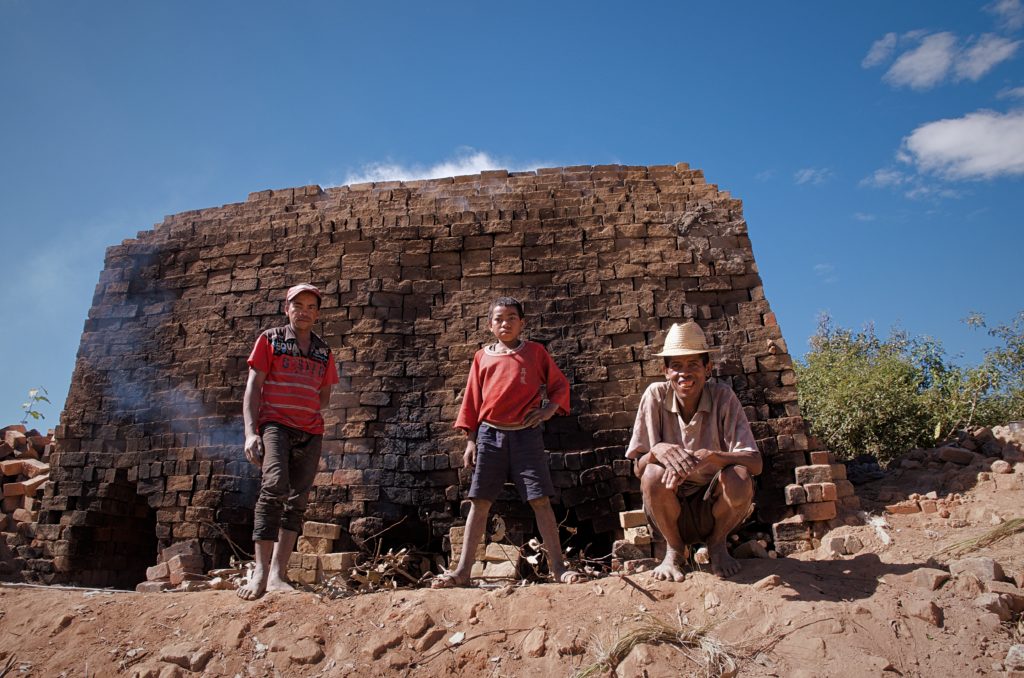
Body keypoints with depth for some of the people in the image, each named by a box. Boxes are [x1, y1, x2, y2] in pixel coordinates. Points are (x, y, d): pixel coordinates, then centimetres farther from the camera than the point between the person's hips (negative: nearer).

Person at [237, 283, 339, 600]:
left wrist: (309, 412, 2)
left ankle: (278, 575, 3)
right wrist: (250, 432, -10)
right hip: (275, 425, -4)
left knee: (296, 501, 1)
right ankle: (260, 570, -24)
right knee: (275, 485, -25)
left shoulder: (323, 352, 16)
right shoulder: (270, 340, 7)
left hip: (311, 433, 5)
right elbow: (253, 387, 1)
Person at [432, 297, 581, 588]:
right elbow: (472, 400, 11)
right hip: (489, 434, 2)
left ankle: (558, 567, 4)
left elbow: (560, 384, 13)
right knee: (479, 502, 2)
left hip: (526, 434, -1)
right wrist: (470, 440, 7)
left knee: (540, 500, -3)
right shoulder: (482, 357, 10)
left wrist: (550, 409, -4)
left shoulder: (535, 351, 6)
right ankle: (463, 571, 6)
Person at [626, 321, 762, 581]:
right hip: (671, 508, 0)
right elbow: (639, 468, -13)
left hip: (716, 507, 0)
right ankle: (674, 550, 1)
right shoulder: (655, 396, -12)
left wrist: (710, 457, -40)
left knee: (738, 477, -29)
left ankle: (717, 545, 3)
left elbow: (755, 462, -20)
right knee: (654, 475, -29)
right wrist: (658, 451, -37)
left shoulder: (723, 397, -13)